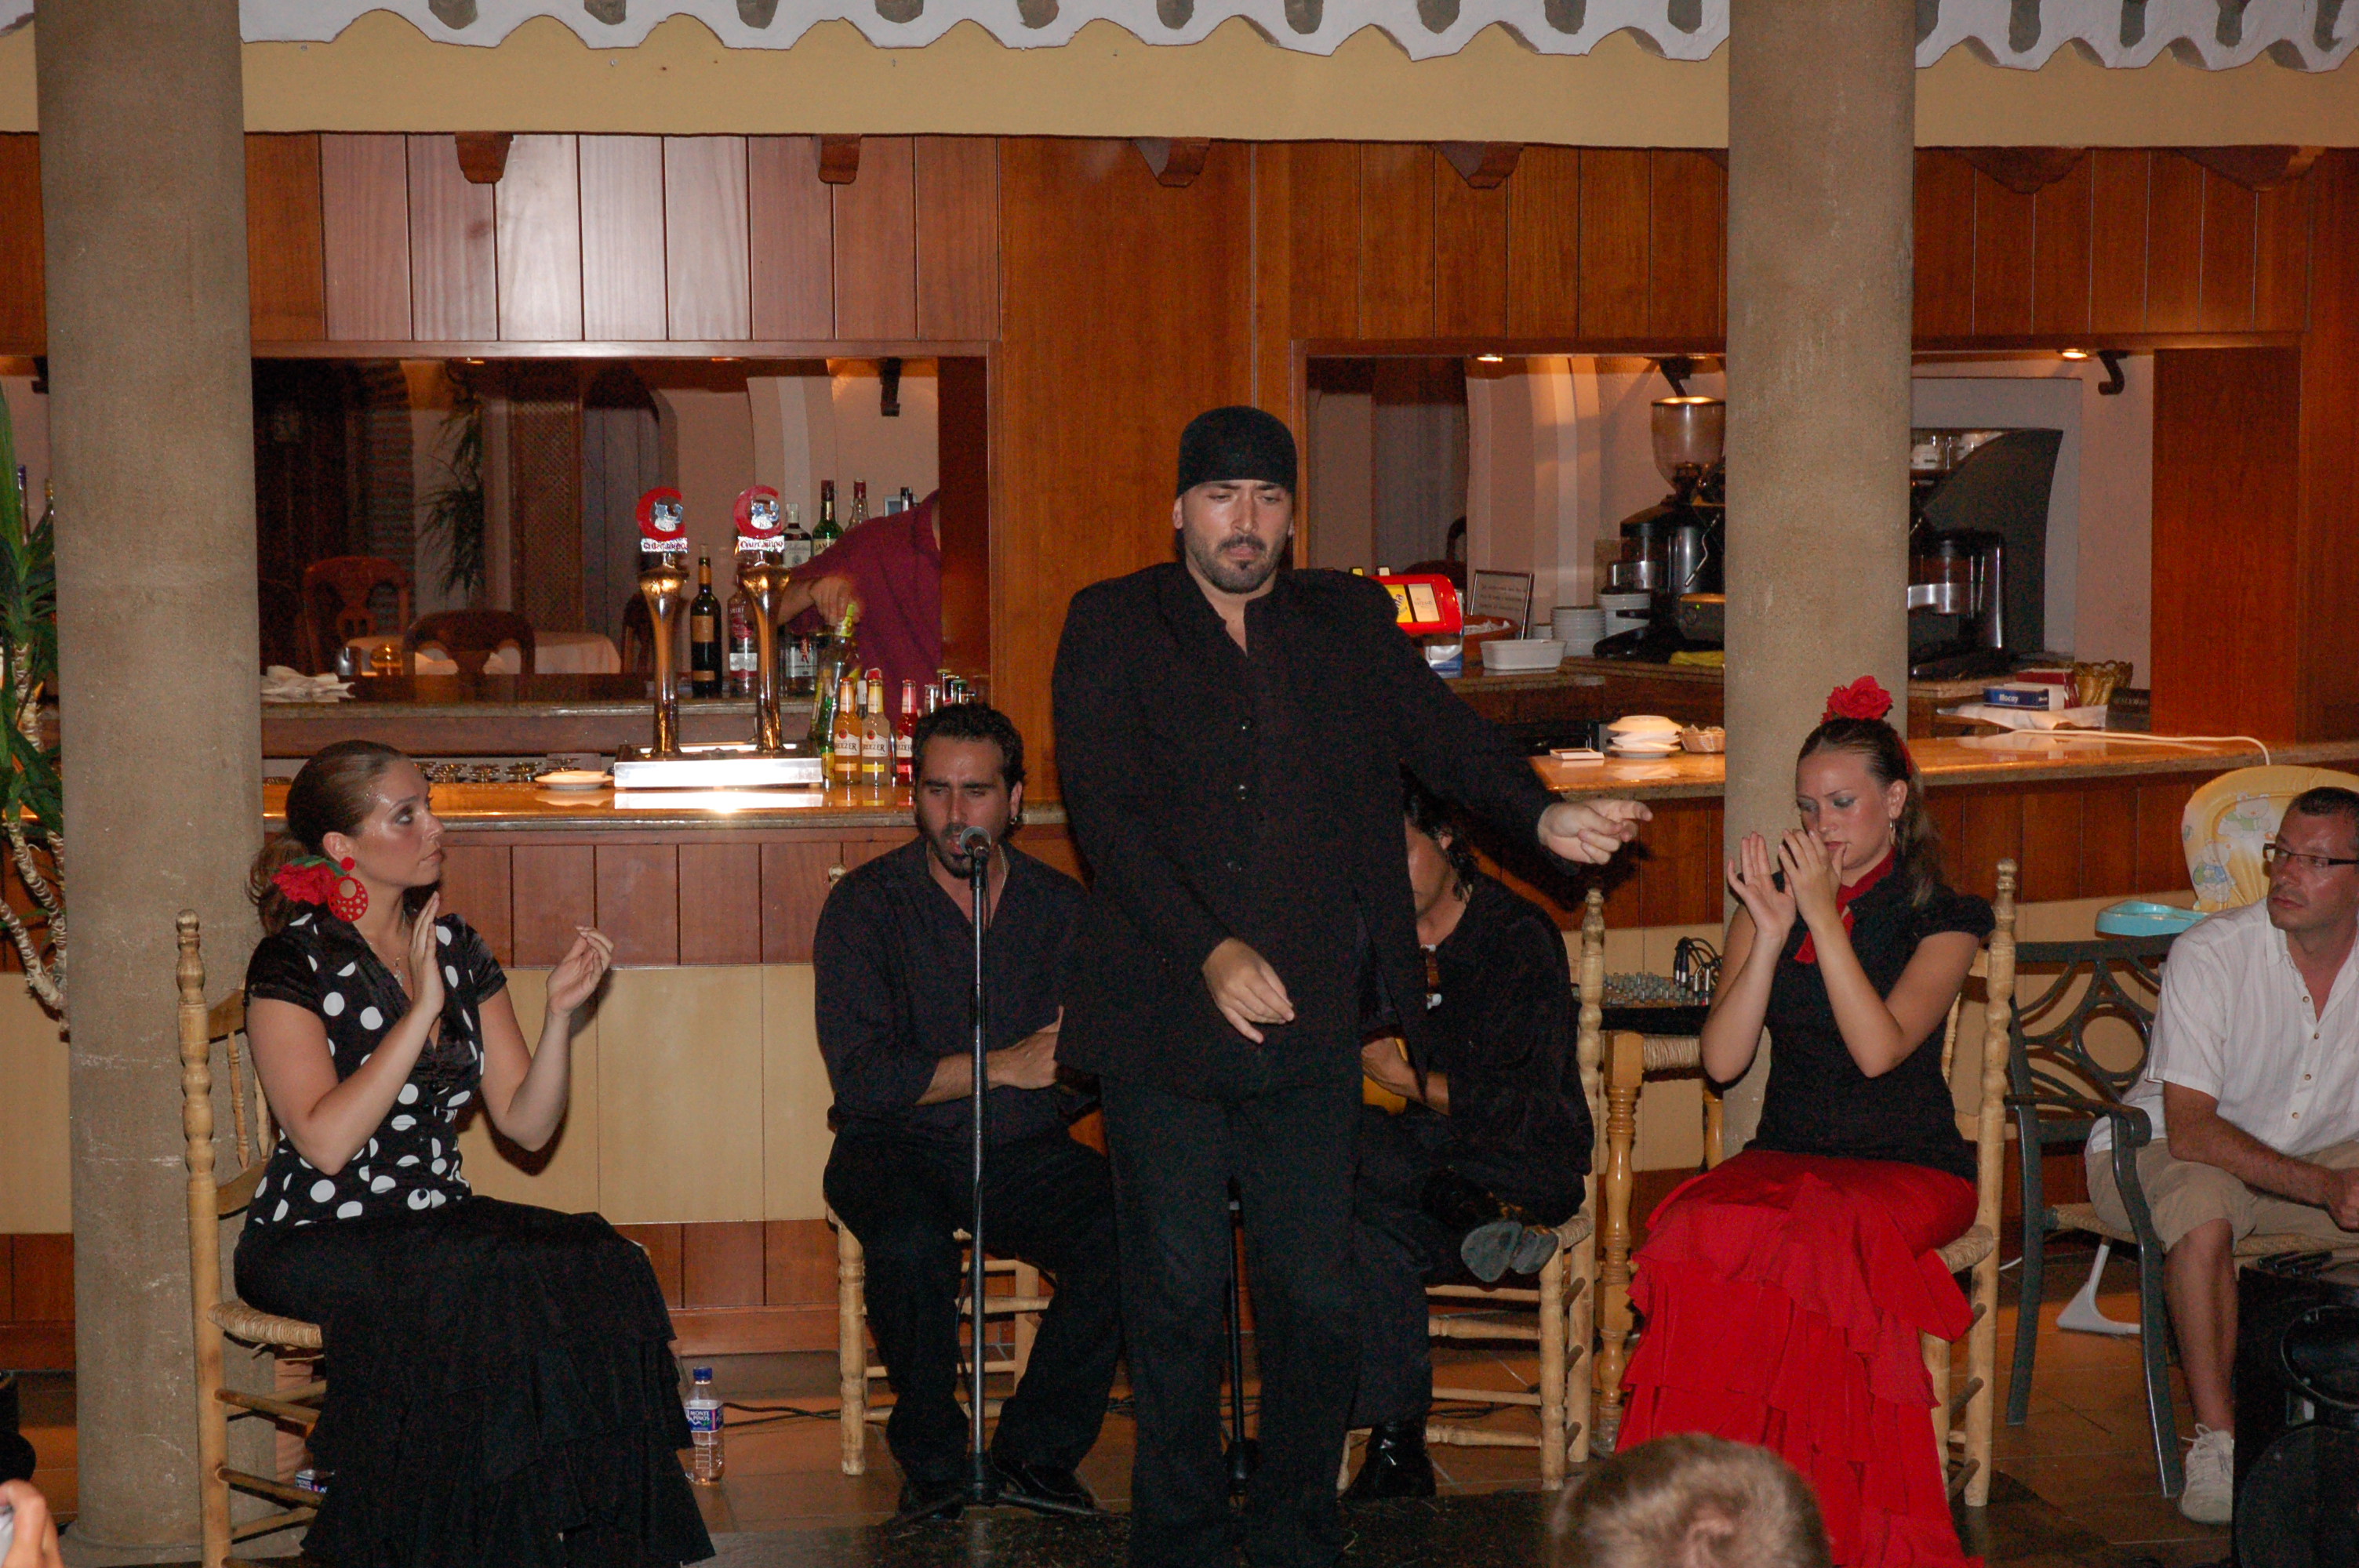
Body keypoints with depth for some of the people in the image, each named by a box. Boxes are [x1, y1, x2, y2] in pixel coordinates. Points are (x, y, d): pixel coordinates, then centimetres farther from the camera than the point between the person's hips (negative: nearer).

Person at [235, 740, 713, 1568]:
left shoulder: (457, 948, 10)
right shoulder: (294, 963, -8)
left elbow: (527, 1123, 6)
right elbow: (326, 1143, -20)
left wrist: (561, 1013, -9)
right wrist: (422, 1012, -19)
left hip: (434, 1219, 6)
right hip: (314, 1243, -5)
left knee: (600, 1265, -21)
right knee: (488, 1285, -33)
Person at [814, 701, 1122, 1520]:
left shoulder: (1062, 907, 7)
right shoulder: (866, 904, -3)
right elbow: (860, 1076, -12)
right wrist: (1002, 1066, -16)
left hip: (1023, 1149, 3)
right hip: (897, 1147, -2)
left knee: (1122, 1231, -26)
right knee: (910, 1241, -35)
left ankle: (1035, 1452, -8)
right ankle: (933, 1460, -11)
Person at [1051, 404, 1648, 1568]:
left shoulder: (1351, 623, 13)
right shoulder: (1112, 628, 3)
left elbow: (1441, 732, 1)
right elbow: (1103, 808, -7)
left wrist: (1543, 816, -20)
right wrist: (1211, 950, -19)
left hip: (1309, 1025, 2)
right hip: (1166, 1020, -2)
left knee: (1315, 1292, 4)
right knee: (1177, 1289, 3)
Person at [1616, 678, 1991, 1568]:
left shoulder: (1942, 918, 4)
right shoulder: (1768, 898, 13)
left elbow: (1879, 1049, -14)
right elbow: (1722, 1060, 0)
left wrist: (1826, 915, -14)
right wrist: (1773, 931, -9)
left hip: (1908, 1167, -3)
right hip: (1785, 1157, 3)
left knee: (1823, 1241, -37)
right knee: (1705, 1237, -32)